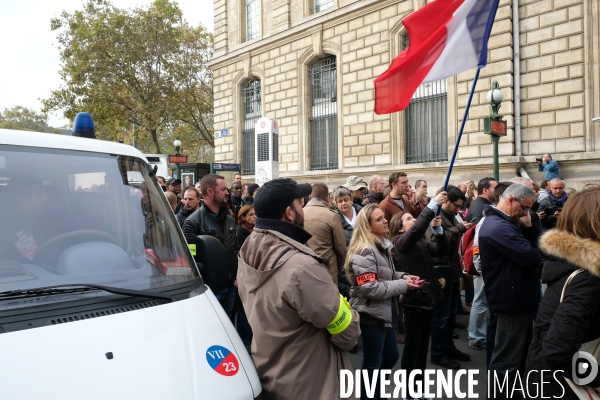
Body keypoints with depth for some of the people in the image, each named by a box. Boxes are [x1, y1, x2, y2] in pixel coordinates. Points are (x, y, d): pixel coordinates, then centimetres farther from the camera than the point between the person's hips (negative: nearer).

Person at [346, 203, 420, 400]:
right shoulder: (364, 252, -22)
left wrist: (402, 276, 1)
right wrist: (403, 285, -19)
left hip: (384, 312, 10)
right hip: (371, 314, -10)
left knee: (391, 357, 21)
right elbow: (370, 288, -27)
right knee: (372, 363, 5)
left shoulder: (383, 245, 8)